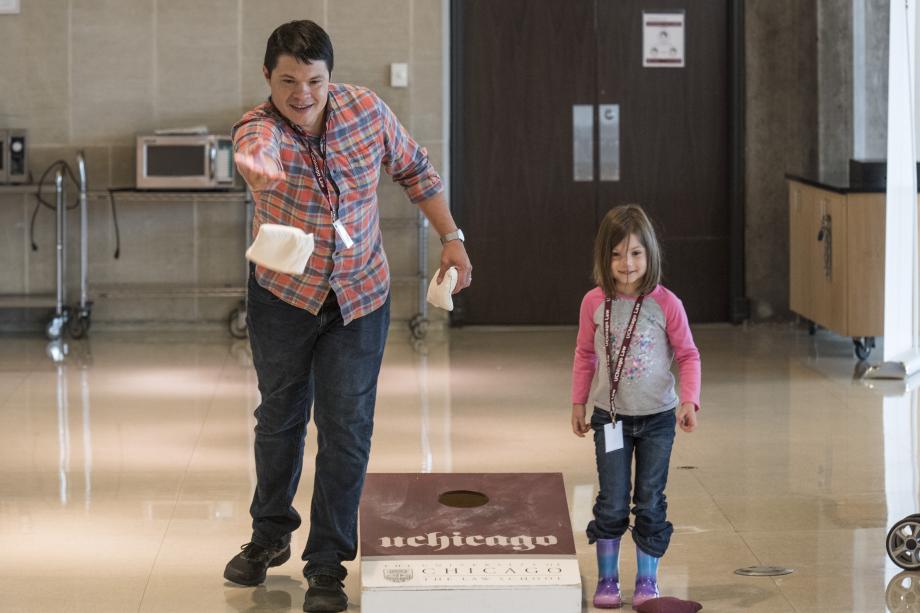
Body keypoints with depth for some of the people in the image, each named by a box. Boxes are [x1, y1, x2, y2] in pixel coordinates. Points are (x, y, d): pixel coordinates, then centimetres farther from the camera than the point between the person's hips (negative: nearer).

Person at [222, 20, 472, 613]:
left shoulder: (367, 109, -15)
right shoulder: (259, 127, -23)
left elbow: (415, 169, 3)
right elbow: (257, 145, -50)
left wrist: (452, 238, -1)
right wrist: (254, 160, -74)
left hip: (360, 296, 1)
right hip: (283, 293, 0)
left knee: (347, 427, -2)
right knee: (280, 415, 16)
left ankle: (328, 564, 9)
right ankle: (271, 535, 38)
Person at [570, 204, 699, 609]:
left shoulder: (665, 304, -12)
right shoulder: (594, 303, -6)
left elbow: (688, 355, -5)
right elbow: (585, 355, 7)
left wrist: (689, 400, -16)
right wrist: (578, 403, 9)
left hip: (657, 419, -1)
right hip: (610, 417, 1)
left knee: (650, 503, 7)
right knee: (612, 503, 4)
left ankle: (647, 580, 18)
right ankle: (607, 579, 16)